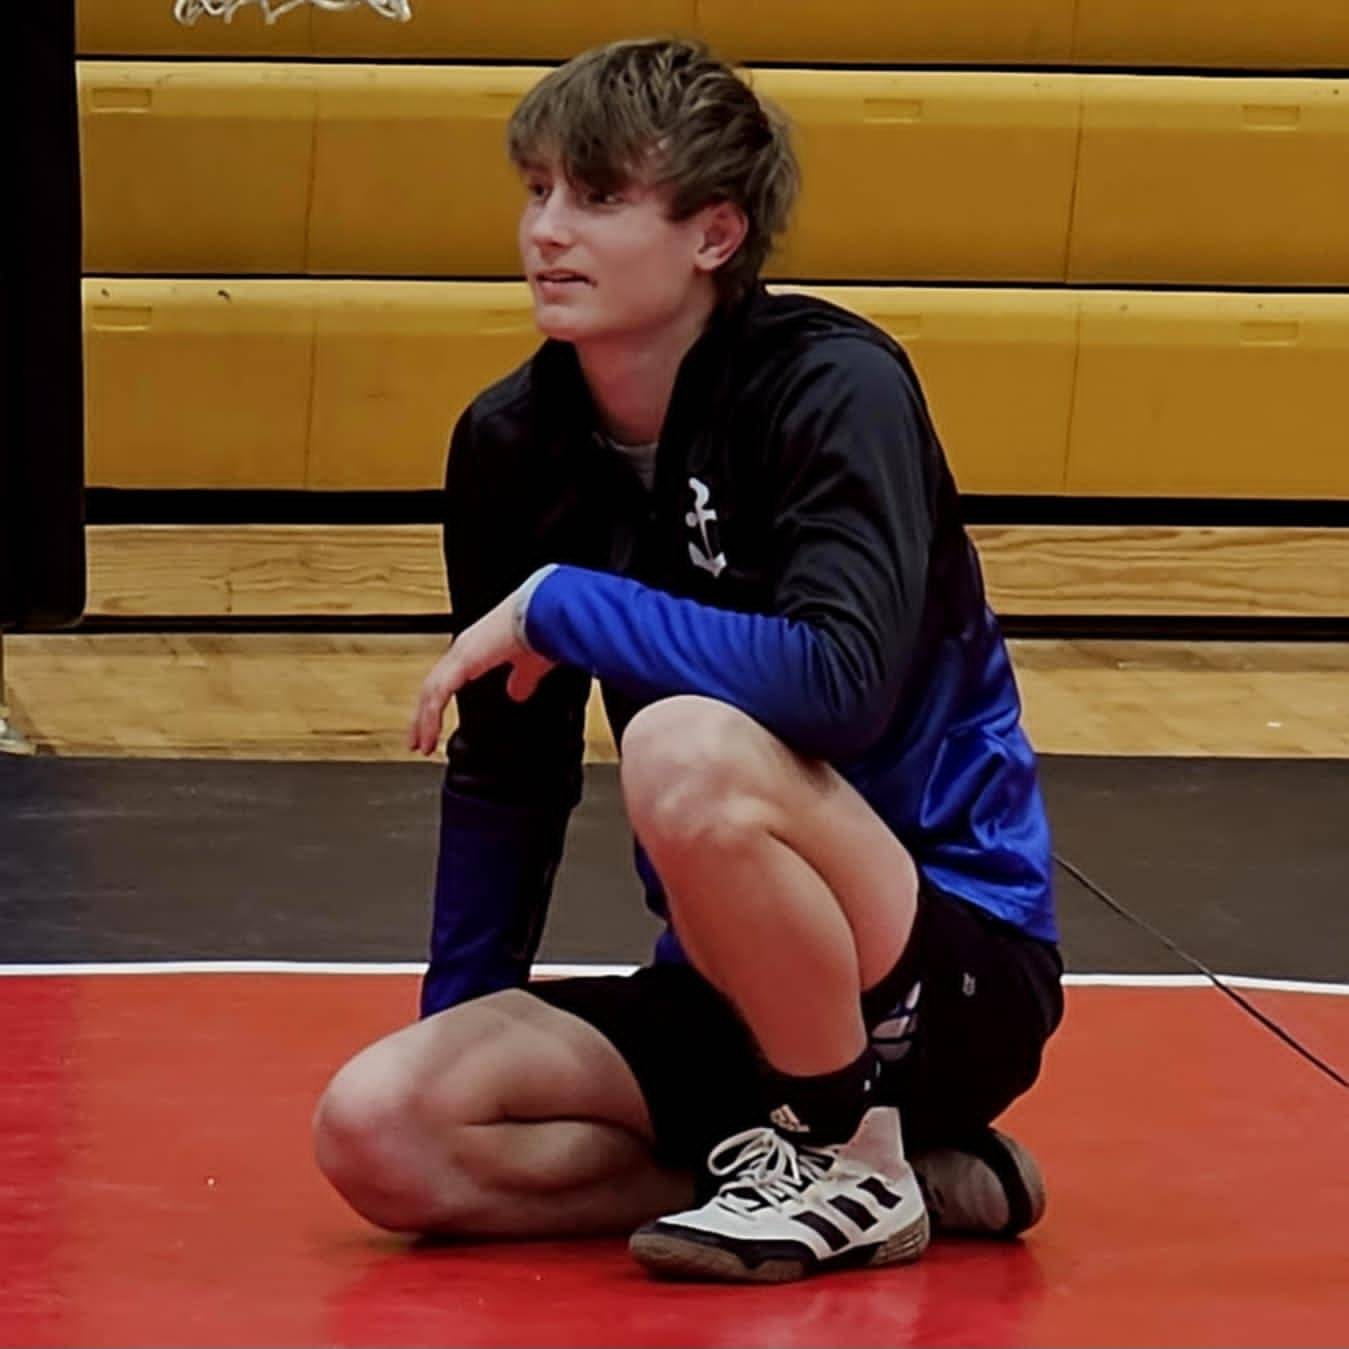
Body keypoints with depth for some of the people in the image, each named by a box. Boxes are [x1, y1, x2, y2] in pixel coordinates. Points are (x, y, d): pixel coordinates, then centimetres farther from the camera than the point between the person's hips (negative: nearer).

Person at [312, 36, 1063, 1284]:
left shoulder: (833, 389, -16)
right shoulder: (510, 446, 2)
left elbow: (837, 681, -33)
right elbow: (506, 770, 14)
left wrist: (557, 606, -23)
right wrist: (459, 1040, 15)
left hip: (954, 972, -7)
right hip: (733, 992, 7)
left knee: (685, 749, -35)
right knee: (376, 1135, -14)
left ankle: (854, 1158, -11)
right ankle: (920, 1180, -6)